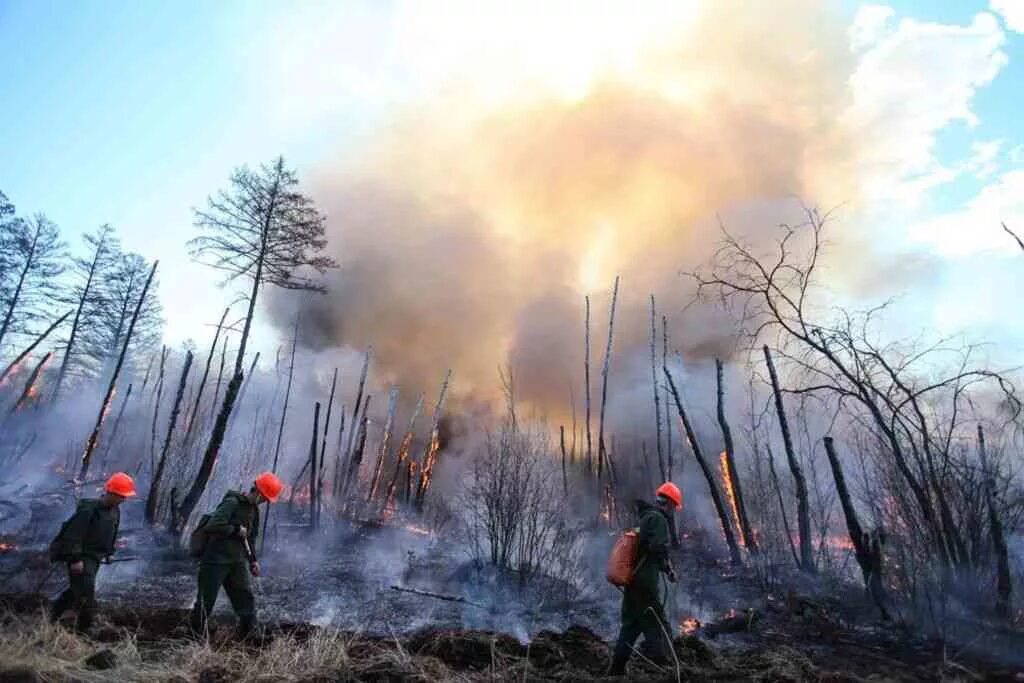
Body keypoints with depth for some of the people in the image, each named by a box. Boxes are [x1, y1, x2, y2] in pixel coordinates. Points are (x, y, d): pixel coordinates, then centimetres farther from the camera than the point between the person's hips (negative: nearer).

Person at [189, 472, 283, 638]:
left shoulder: (254, 510, 10)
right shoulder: (232, 503, -16)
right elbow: (212, 526, -27)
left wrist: (252, 560, 10)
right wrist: (236, 529, -18)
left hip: (237, 562, 7)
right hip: (215, 561, -7)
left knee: (246, 598, 2)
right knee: (205, 602, 5)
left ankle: (247, 637, 10)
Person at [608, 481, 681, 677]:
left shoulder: (645, 518, 18)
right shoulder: (658, 519, -10)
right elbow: (659, 548, -24)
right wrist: (669, 569, -9)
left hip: (631, 579, 9)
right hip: (645, 582, -9)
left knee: (630, 626, 15)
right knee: (658, 628, -3)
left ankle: (616, 670, 18)